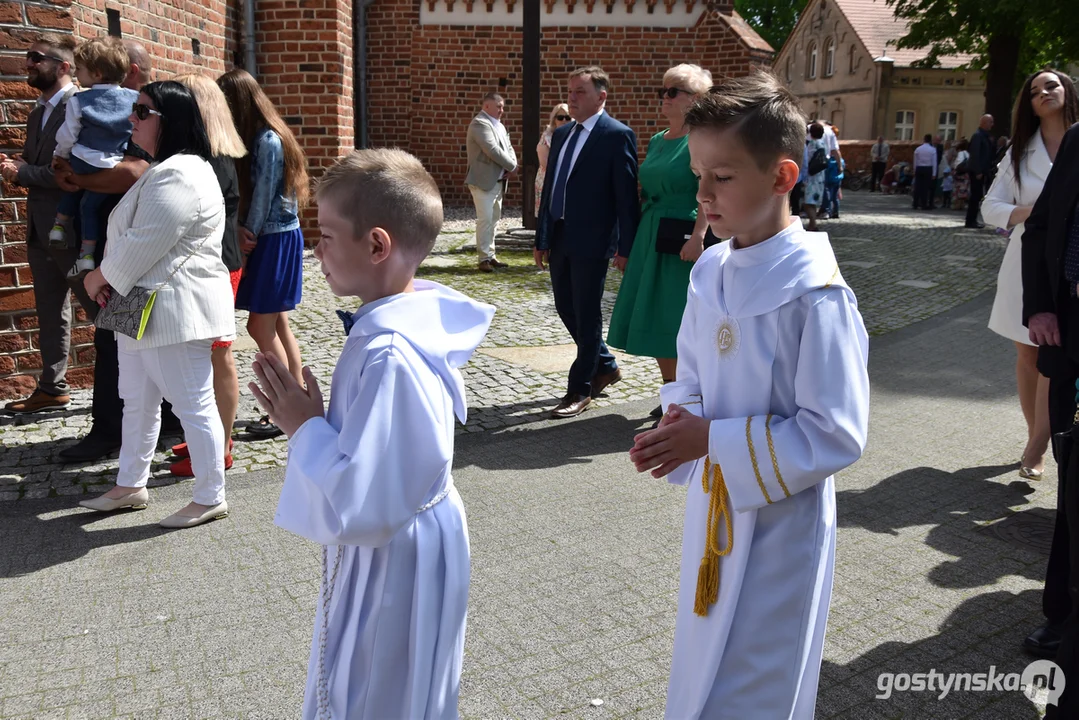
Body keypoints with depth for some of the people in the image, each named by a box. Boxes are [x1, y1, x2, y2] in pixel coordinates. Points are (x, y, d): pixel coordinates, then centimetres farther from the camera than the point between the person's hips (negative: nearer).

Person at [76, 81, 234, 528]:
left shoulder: (178, 176, -20)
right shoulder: (163, 170, 17)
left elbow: (143, 245, -22)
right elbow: (130, 237, 20)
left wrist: (99, 277, -5)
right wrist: (108, 278, 4)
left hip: (176, 310, -12)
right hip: (145, 308, 12)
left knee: (193, 405, -1)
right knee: (137, 402, 20)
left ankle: (210, 499, 10)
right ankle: (130, 486, 34)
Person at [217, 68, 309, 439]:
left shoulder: (267, 140, -17)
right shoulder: (256, 137, 10)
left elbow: (263, 198, -14)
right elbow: (245, 191, 7)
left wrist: (247, 236, -3)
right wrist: (243, 233, -7)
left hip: (276, 240, -9)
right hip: (269, 238, 9)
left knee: (261, 326, -4)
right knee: (277, 325, 12)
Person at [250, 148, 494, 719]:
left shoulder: (388, 355, -31)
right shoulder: (421, 314, -3)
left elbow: (358, 503, -30)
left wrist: (304, 428, -18)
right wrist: (317, 419, 0)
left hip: (391, 560, -9)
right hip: (402, 542, 9)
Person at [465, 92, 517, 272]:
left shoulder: (499, 125, 17)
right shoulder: (480, 123, -13)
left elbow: (508, 148, 14)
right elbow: (493, 150, -22)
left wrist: (511, 167, -6)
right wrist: (512, 166, -13)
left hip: (498, 181, 9)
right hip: (484, 181, -9)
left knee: (493, 220, 11)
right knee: (485, 220, -10)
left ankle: (491, 256, 17)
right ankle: (484, 259, -7)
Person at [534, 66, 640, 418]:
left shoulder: (617, 135, -9)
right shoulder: (561, 134, 14)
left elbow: (627, 197, -11)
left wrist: (625, 246, -13)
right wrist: (542, 239, 13)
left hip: (591, 242, -8)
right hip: (559, 238, 8)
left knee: (587, 315, 1)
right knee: (566, 309, 14)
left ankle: (580, 388, 13)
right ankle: (605, 366, 33)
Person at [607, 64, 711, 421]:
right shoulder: (656, 140, 15)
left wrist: (697, 237, -26)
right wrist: (631, 239, 16)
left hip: (684, 237, -8)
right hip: (651, 237, 8)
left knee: (679, 322, -3)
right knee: (655, 320, 12)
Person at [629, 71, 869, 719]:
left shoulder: (814, 294, -22)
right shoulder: (711, 272, 0)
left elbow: (836, 435, -21)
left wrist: (713, 438, -22)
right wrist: (682, 422, -9)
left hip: (779, 524, -7)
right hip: (714, 508, 7)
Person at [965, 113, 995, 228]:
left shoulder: (984, 136, 16)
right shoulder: (978, 135, -12)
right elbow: (975, 154, -19)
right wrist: (978, 171, -22)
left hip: (980, 170, 9)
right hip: (977, 171, -9)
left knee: (976, 196, 11)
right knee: (976, 195, -8)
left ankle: (972, 220, 15)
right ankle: (970, 221, -4)